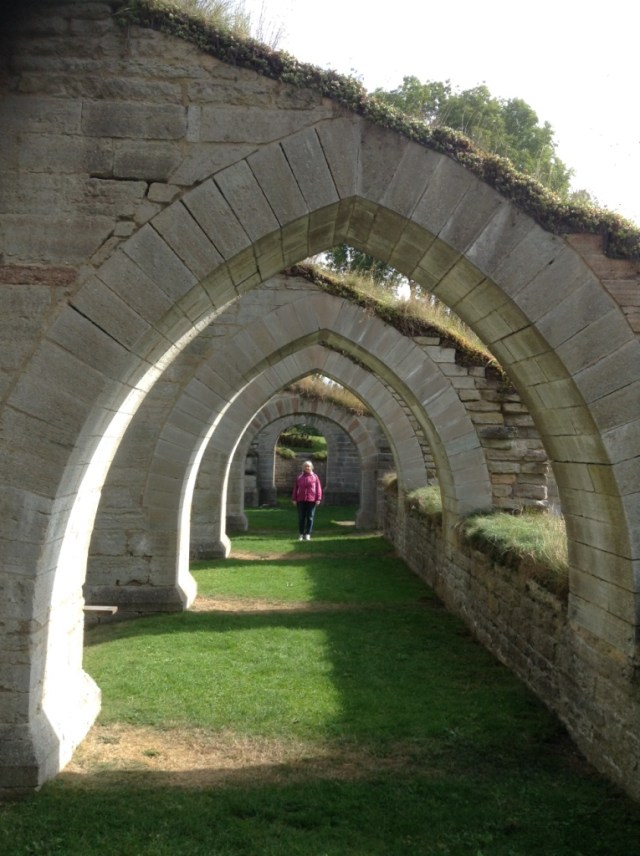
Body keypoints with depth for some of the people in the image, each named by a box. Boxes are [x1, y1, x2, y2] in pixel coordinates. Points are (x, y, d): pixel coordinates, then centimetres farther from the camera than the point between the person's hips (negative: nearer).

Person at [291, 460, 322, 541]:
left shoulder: (315, 477, 3)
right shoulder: (300, 477, 8)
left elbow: (318, 488, -1)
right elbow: (295, 488, 8)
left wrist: (318, 499, -8)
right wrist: (294, 499, 3)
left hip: (311, 501, -2)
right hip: (301, 500, 2)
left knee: (310, 518, 1)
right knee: (301, 518, 4)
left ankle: (308, 534, 6)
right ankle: (301, 534, 11)